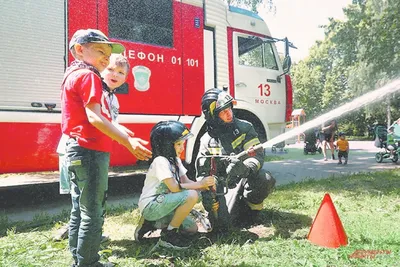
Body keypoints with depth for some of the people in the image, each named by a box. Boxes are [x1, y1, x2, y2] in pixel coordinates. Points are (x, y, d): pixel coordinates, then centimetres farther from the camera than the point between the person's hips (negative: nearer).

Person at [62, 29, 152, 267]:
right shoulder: (88, 76, -10)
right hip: (91, 151, -11)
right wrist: (128, 141, -27)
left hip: (79, 151, 11)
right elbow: (94, 117, -22)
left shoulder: (74, 76, 21)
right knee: (93, 213, -3)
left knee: (80, 210, 16)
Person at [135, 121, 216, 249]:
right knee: (192, 195, -26)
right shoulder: (160, 161, -19)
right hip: (150, 206, -9)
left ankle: (151, 223, 12)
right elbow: (174, 187, -25)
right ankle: (168, 236, -12)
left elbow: (186, 181, 6)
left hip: (162, 203, 9)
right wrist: (200, 184, -20)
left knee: (192, 228, 6)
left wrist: (206, 186, -10)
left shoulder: (175, 160, 10)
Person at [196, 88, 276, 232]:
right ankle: (240, 206, 12)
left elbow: (257, 154, -12)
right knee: (221, 225, -21)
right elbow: (203, 173, 0)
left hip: (247, 177, 1)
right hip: (225, 185, -1)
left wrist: (246, 168, -35)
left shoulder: (244, 127, -2)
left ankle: (252, 204, -1)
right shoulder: (207, 140, -1)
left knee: (266, 180, -33)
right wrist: (207, 195, -17)